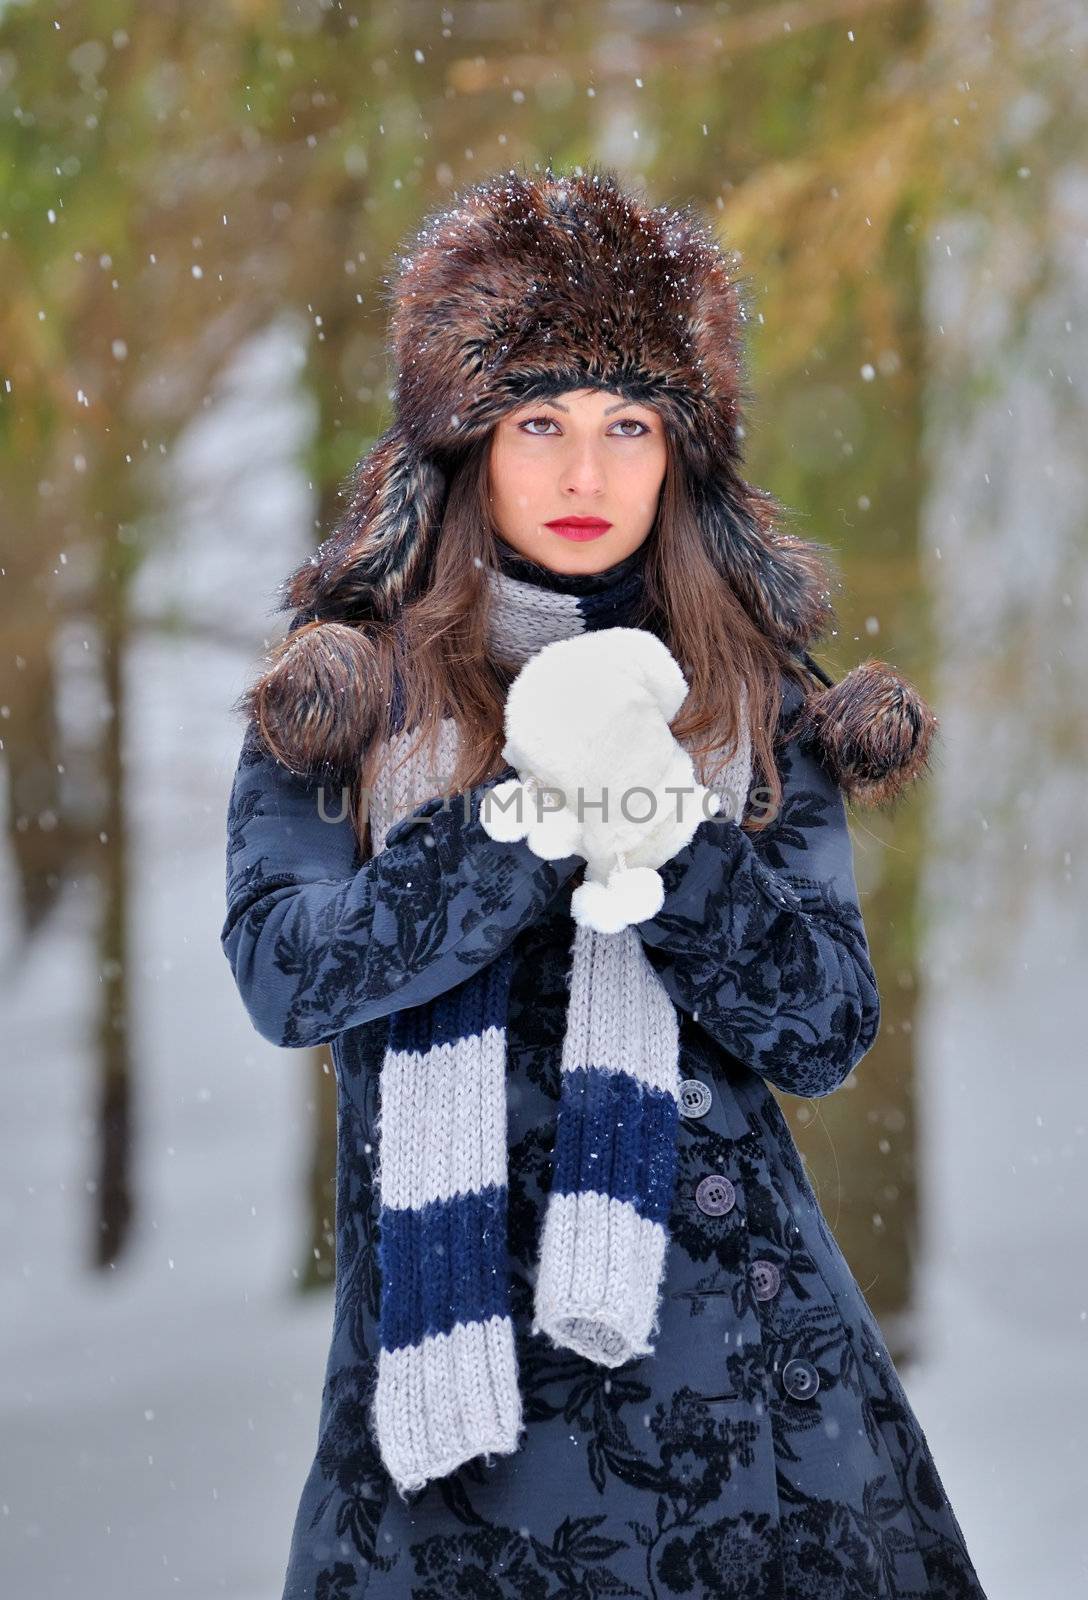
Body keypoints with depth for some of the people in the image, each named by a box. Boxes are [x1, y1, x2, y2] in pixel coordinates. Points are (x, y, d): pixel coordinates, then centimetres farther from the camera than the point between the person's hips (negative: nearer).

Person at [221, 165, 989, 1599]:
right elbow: (280, 971, -11)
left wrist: (668, 836, -17)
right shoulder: (349, 688, 4)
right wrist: (528, 813, -19)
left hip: (729, 1322, 1)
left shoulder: (754, 699, 7)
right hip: (446, 1310, -1)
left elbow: (830, 1036, -2)